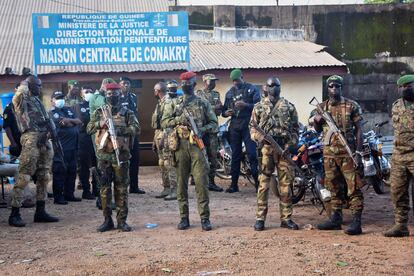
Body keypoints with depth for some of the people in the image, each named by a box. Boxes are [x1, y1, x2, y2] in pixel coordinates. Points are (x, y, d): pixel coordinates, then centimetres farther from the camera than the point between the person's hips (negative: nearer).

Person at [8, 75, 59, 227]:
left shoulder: (37, 100, 22)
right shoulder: (22, 100, -2)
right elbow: (20, 93, -26)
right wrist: (25, 83, -6)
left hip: (44, 139, 9)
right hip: (31, 139, -9)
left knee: (44, 177, 9)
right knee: (24, 176, -10)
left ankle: (40, 211, 16)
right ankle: (14, 214, -7)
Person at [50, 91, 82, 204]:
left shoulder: (69, 110, 19)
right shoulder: (51, 113, -2)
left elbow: (79, 121, 6)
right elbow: (63, 124, -16)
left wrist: (69, 120, -11)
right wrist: (74, 122, -3)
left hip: (73, 146, 7)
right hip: (61, 147, -7)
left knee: (72, 171, 11)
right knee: (60, 172, -4)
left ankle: (69, 194, 21)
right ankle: (58, 197, 1)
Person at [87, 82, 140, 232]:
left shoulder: (127, 113, 6)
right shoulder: (99, 112, 10)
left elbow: (136, 128, -8)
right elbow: (89, 128, 1)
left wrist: (119, 130, -20)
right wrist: (100, 124, -18)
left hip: (121, 155, -1)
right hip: (104, 155, 1)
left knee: (121, 189, 1)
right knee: (105, 189, 4)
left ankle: (122, 220, 8)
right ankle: (107, 220, 12)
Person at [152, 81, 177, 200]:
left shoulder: (168, 102, -12)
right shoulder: (159, 103, 19)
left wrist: (163, 138, -23)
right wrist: (155, 140, 21)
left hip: (165, 136, -10)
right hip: (158, 136, 10)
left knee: (169, 164, -10)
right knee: (162, 164, 12)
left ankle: (174, 190, -8)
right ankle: (167, 188, 19)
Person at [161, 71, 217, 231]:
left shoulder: (203, 104, 8)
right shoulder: (174, 104, 12)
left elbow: (214, 122, 8)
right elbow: (164, 122, 5)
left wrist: (203, 129, -12)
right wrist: (178, 119, -12)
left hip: (197, 145, -2)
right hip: (180, 146, 2)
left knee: (201, 182, -5)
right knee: (181, 183, 4)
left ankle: (205, 218, 1)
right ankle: (184, 218, 12)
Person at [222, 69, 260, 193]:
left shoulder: (252, 89, 3)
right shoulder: (230, 93, 17)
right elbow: (224, 110, 19)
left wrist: (245, 105, -21)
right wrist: (226, 113, -4)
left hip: (248, 126, -4)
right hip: (235, 127, 4)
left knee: (252, 154, -9)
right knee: (235, 156, 6)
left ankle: (258, 182, -3)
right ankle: (234, 184, 10)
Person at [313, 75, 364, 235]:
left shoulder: (352, 106, -1)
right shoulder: (322, 107, 11)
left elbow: (359, 130, -3)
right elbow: (318, 130, 21)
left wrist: (358, 152, -11)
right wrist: (316, 121, -2)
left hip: (347, 152, -5)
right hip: (329, 152, 5)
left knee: (354, 187, -6)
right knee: (333, 187, 13)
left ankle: (356, 222, -6)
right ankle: (336, 219, 23)